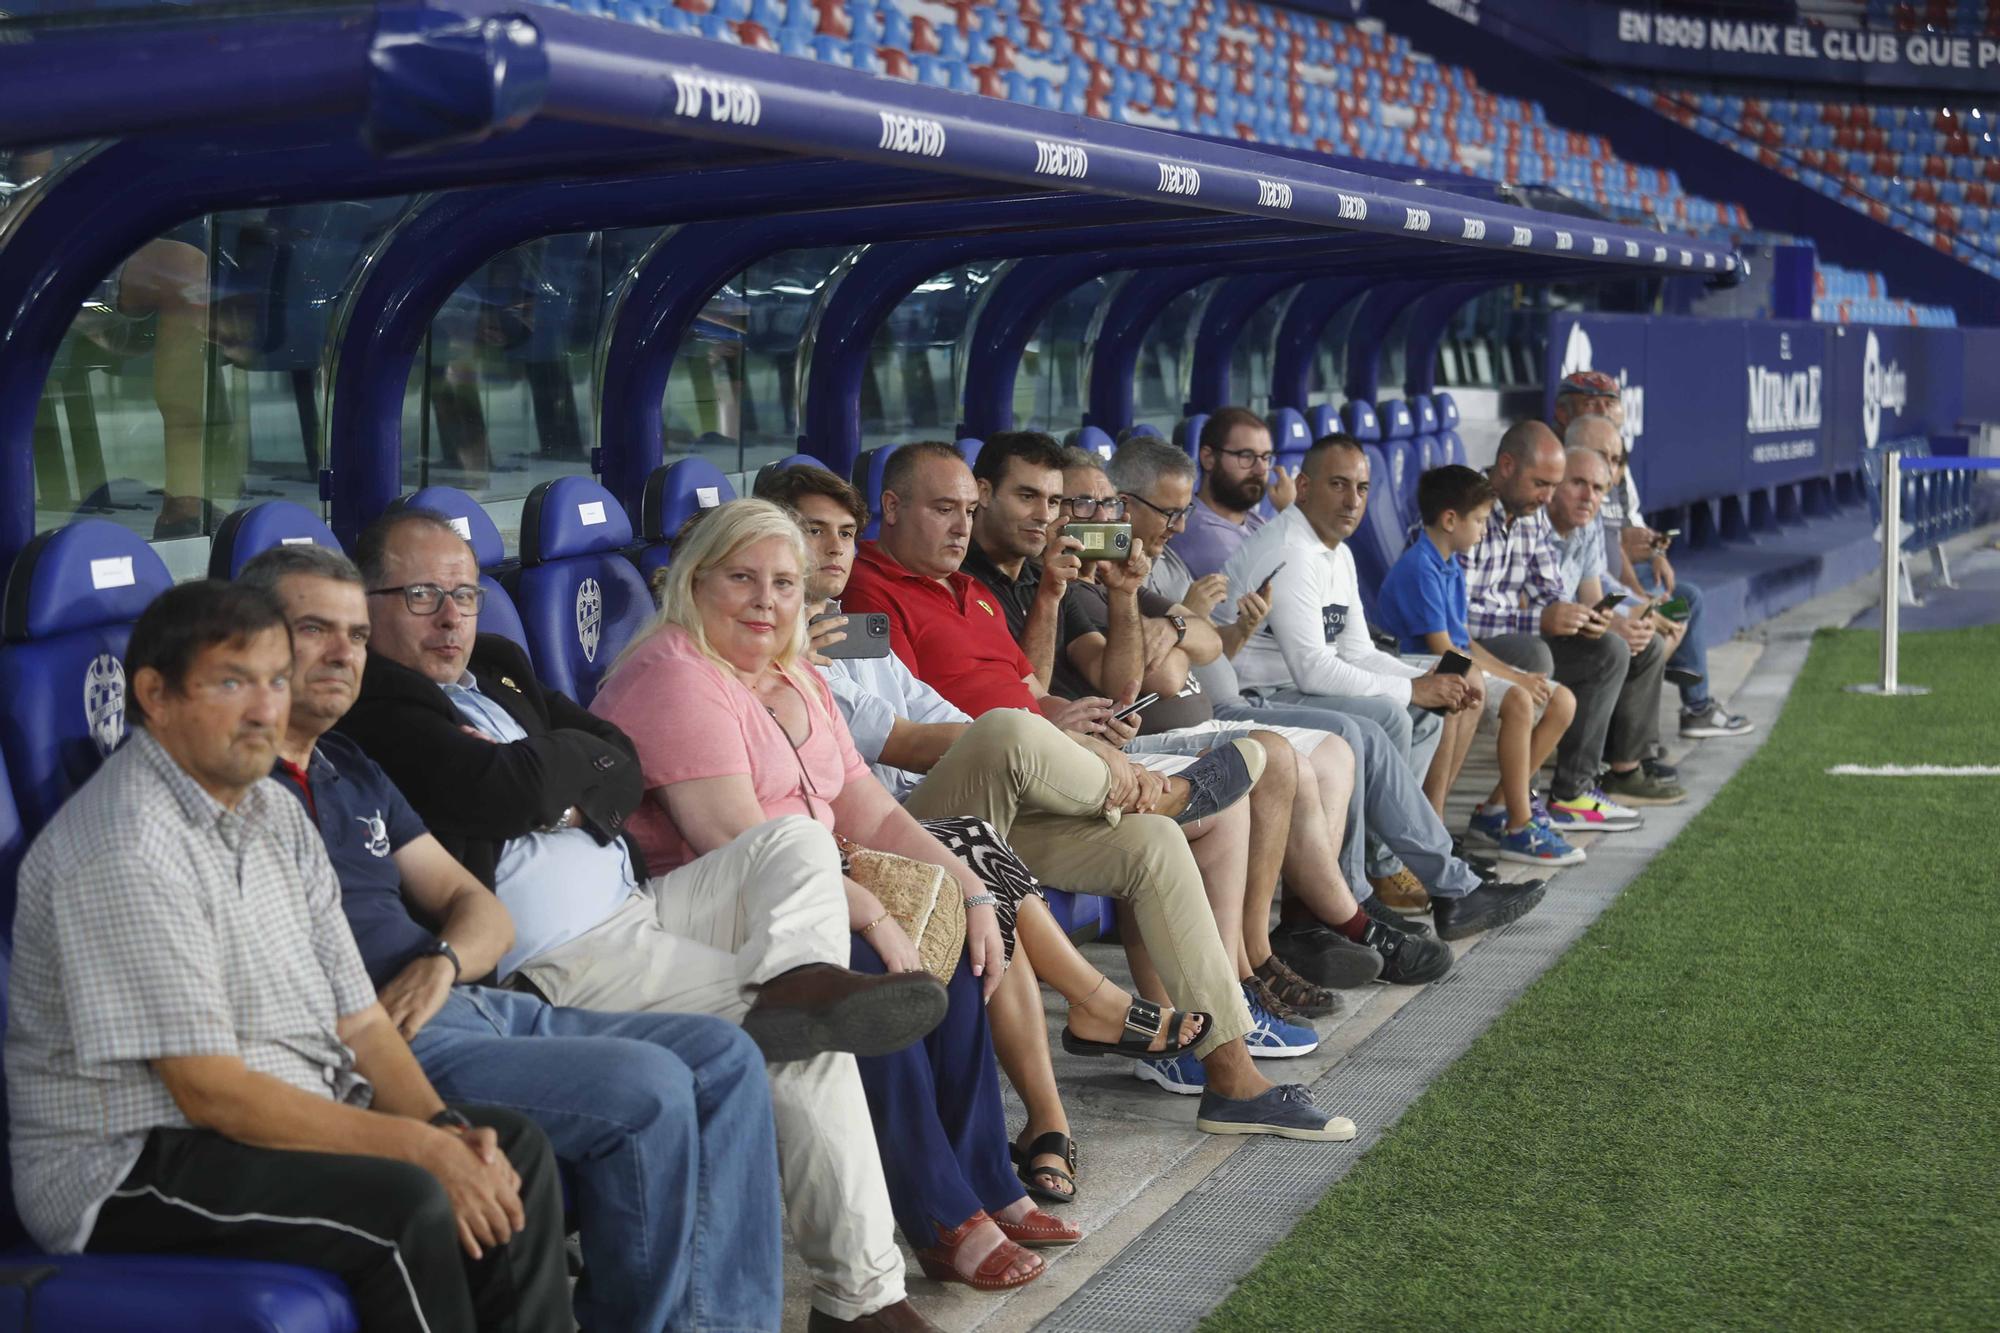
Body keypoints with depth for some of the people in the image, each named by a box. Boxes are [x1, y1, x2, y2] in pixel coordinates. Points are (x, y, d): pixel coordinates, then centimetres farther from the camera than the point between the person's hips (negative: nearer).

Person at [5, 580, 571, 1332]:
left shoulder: (275, 815, 10)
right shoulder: (124, 848, -19)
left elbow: (358, 1022, 9)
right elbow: (211, 1093, -21)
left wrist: (447, 1128, -10)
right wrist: (420, 1147, -20)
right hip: (129, 1167, -9)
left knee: (513, 1152, -4)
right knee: (406, 1207, -27)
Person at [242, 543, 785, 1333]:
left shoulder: (352, 773, 22)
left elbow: (478, 909, 19)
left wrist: (442, 964, -4)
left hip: (470, 1003, 9)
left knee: (724, 1058, -1)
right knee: (648, 1089, -23)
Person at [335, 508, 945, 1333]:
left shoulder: (496, 670, 22)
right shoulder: (372, 709, -8)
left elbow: (622, 765, 16)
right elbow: (509, 790, -22)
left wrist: (567, 796, -6)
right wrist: (572, 756, 0)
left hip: (642, 903, 9)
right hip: (565, 961, -9)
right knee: (807, 1036, -16)